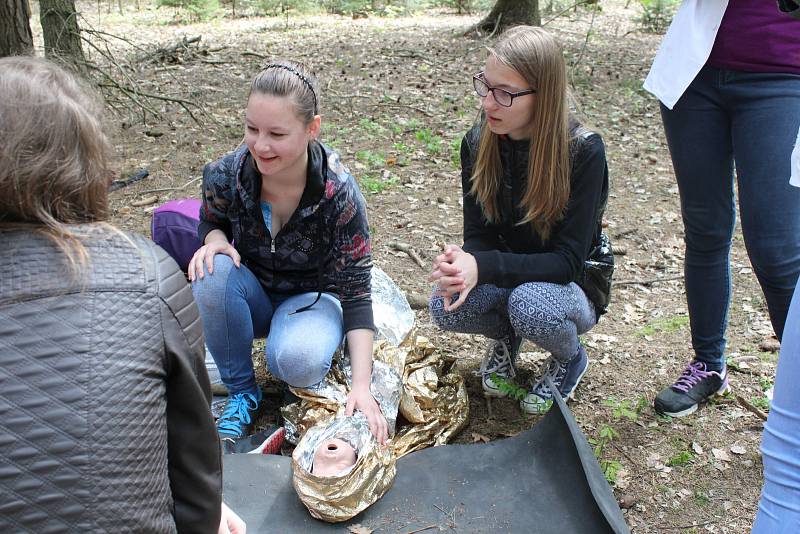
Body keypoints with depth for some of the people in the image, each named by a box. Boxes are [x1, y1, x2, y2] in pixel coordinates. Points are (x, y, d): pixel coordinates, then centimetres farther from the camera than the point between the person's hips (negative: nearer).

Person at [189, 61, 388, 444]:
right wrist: (214, 240, -24)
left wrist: (361, 387, -29)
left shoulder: (338, 193, -26)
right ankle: (241, 391, -11)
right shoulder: (226, 175, -20)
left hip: (313, 297, -3)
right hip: (254, 295, 3)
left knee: (298, 361, -35)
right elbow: (212, 221, 4)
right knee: (213, 272, -31)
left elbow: (355, 293, -22)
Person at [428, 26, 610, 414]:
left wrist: (484, 266, -39)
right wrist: (462, 264, -34)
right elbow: (478, 235, -8)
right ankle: (506, 334, 8)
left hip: (569, 287, -3)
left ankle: (570, 358, -1)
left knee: (529, 304, -37)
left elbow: (567, 261, -24)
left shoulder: (583, 151, -24)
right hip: (505, 276, 3)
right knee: (444, 306, -28)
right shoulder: (477, 143, -11)